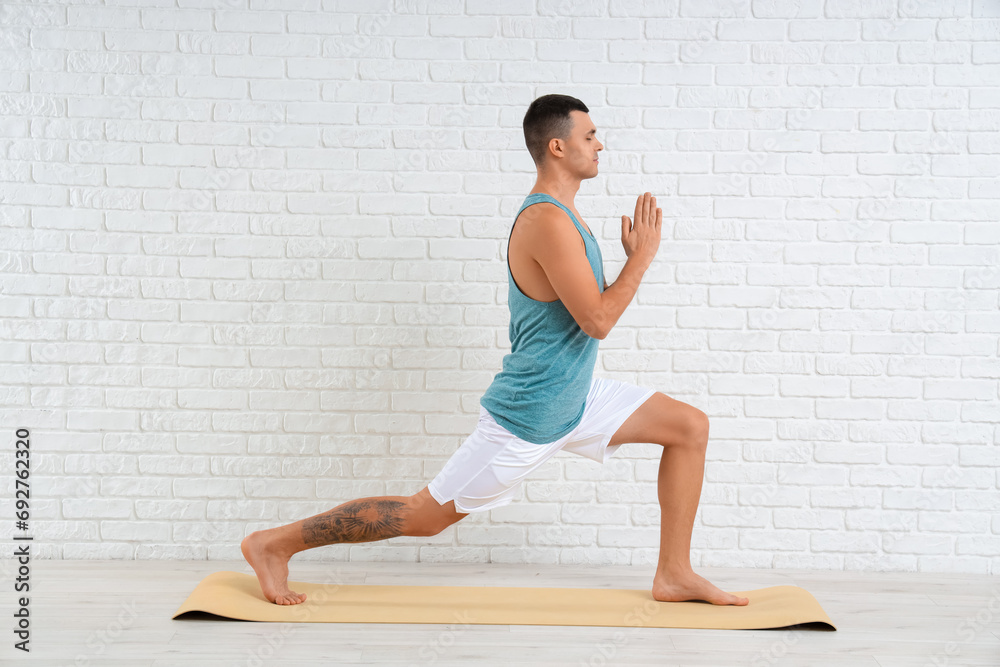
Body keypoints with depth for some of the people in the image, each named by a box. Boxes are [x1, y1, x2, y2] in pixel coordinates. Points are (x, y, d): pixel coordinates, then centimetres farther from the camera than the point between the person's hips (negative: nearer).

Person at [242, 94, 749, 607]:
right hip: (528, 418, -9)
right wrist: (642, 257, -14)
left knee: (690, 427, 6)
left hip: (575, 397, 10)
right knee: (424, 516, -1)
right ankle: (275, 543, 11)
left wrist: (633, 257, 6)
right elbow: (597, 322, -24)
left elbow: (591, 309, 17)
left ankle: (674, 575, 13)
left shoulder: (560, 214, 9)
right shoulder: (547, 221, -23)